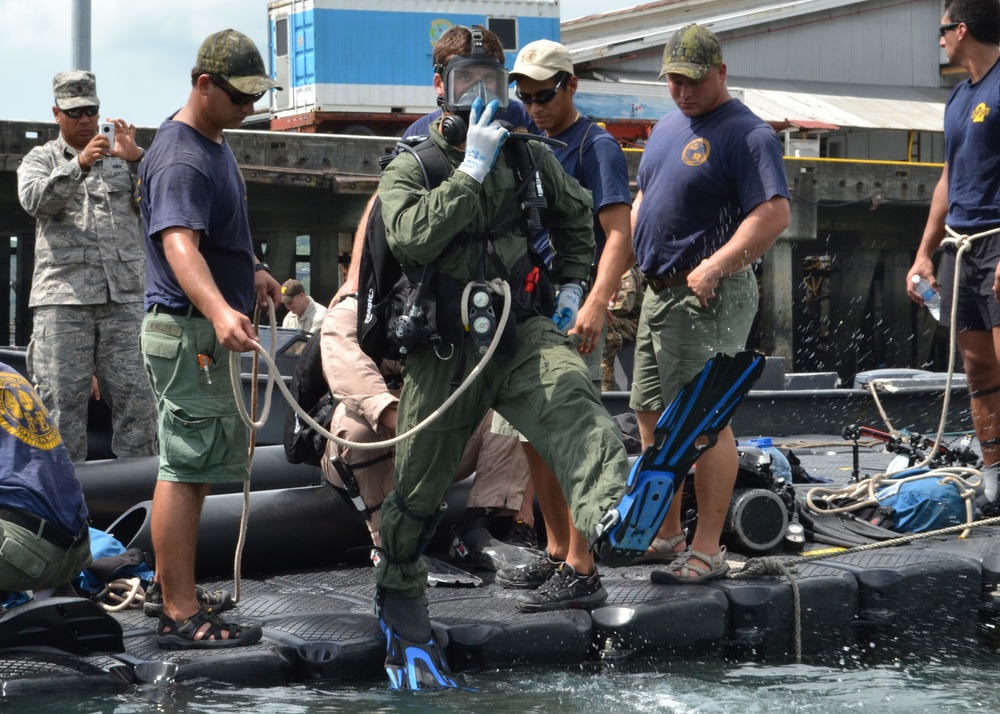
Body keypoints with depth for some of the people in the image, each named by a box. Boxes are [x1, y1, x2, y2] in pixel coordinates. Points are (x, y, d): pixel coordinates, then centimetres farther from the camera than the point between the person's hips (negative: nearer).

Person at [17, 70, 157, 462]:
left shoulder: (120, 158, 17)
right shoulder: (41, 159, 12)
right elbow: (34, 200, -9)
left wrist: (136, 160, -12)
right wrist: (79, 165, -22)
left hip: (123, 296, 2)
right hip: (63, 296, -2)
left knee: (135, 394, -2)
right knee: (63, 398, -3)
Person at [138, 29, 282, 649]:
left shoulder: (215, 143, 13)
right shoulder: (181, 160, -21)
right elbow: (179, 243, -37)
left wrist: (252, 270, 41)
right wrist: (220, 312, -52)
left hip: (211, 330, 11)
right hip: (188, 333, -11)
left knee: (194, 468, 16)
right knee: (188, 469, -11)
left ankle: (177, 591, 26)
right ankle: (182, 615, -12)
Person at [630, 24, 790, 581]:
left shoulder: (747, 133, -11)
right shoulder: (667, 128, 17)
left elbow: (775, 213, -21)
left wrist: (714, 267, -26)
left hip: (710, 299, -9)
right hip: (660, 292, 9)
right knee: (652, 415, 13)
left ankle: (707, 550, -4)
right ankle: (667, 535, 25)